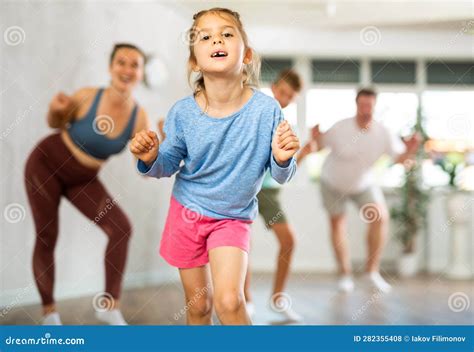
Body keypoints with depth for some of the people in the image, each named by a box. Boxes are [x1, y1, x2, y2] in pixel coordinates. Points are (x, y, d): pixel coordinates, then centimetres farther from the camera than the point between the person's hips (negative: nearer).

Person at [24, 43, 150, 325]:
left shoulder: (139, 117, -18)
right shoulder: (88, 96, -25)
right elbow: (56, 123, -5)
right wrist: (56, 109, -27)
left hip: (83, 179, 3)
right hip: (46, 164, -3)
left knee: (121, 228, -15)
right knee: (47, 238, 0)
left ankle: (111, 305, -3)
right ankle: (49, 312, 20)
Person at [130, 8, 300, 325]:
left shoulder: (266, 109, -18)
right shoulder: (183, 112, -15)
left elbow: (280, 177, -9)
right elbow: (170, 164, -1)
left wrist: (282, 159, -32)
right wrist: (151, 158, -22)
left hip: (233, 218, -2)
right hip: (187, 211, 2)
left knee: (228, 301, -19)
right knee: (198, 304, 14)